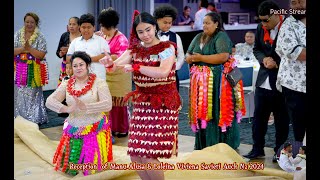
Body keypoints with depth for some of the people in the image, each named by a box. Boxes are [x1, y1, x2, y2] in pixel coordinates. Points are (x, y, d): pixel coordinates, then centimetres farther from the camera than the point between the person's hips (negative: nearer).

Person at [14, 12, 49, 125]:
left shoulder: (40, 37, -1)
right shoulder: (18, 35, 7)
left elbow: (41, 55, -10)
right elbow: (14, 51, -2)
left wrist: (29, 48, -19)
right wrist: (23, 48, -17)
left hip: (34, 71, -3)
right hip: (19, 70, 3)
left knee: (33, 94, -1)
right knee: (19, 94, 4)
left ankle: (35, 119, 10)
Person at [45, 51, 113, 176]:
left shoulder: (99, 83, -7)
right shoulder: (66, 84, 4)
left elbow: (108, 104, -19)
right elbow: (49, 101, -5)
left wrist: (85, 107, -32)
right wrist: (67, 109, -24)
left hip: (95, 131, -3)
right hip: (73, 131, 4)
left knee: (91, 170, 1)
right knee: (70, 169, 7)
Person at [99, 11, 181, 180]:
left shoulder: (166, 48, -9)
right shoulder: (135, 49, 6)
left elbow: (163, 72, -26)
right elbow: (115, 66, -6)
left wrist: (136, 67, -28)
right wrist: (109, 64, -28)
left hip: (163, 105, -5)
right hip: (142, 104, 6)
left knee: (148, 156, -7)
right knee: (135, 156, 8)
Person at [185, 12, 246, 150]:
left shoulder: (221, 37, -7)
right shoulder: (198, 37, 16)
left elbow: (223, 57, -21)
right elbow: (187, 56, 16)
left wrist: (201, 58, -16)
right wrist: (191, 58, -8)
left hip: (217, 82, -7)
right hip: (200, 81, 7)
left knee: (215, 113, -4)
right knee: (201, 112, 9)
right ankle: (202, 145, 19)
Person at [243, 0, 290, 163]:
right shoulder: (261, 28, 4)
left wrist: (277, 63, -15)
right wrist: (264, 59, -5)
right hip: (264, 81, 5)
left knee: (281, 119, 8)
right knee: (259, 116, 10)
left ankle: (279, 151, 22)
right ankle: (257, 149, 22)